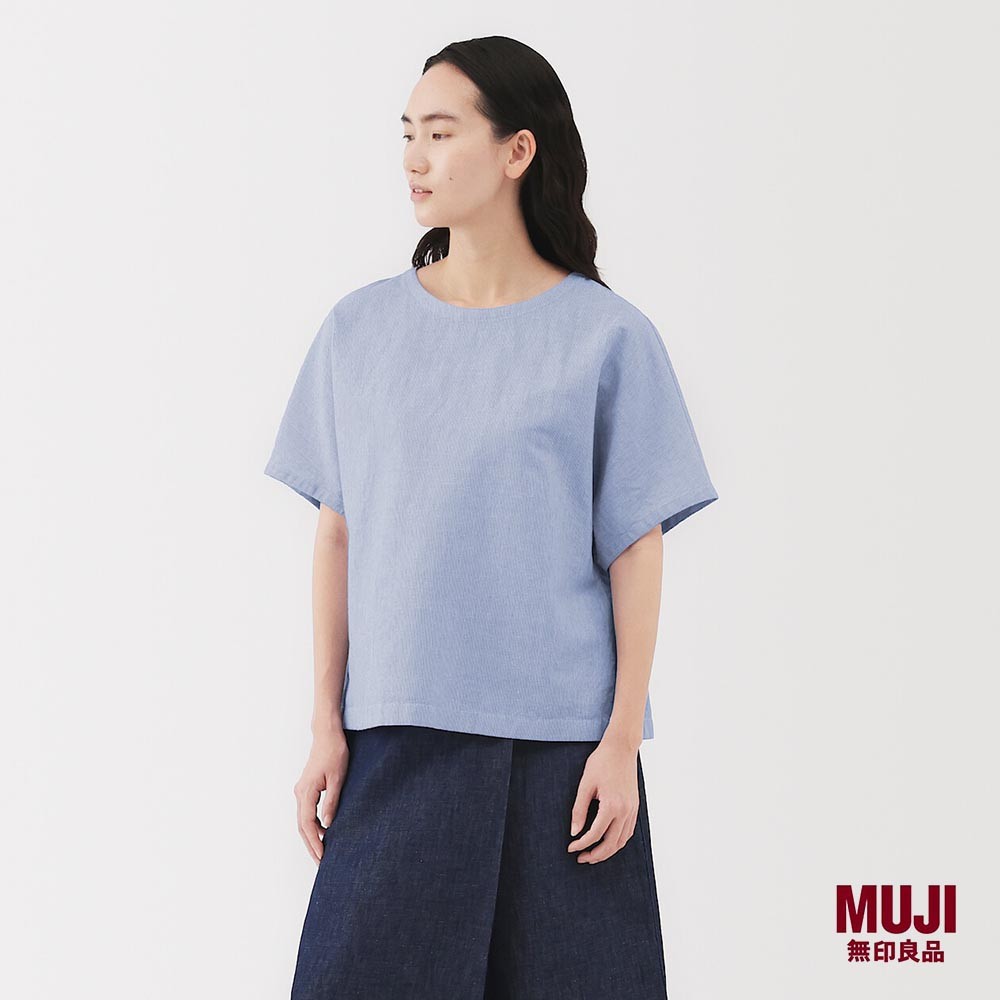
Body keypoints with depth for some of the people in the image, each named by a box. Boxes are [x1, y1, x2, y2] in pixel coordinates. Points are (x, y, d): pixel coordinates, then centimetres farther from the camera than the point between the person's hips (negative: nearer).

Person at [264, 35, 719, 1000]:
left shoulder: (607, 337, -1)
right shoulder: (360, 328, 5)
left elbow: (635, 551, -1)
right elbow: (337, 535, 6)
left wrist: (624, 739, -5)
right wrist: (327, 726, 3)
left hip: (561, 739, -2)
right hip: (398, 735, 2)